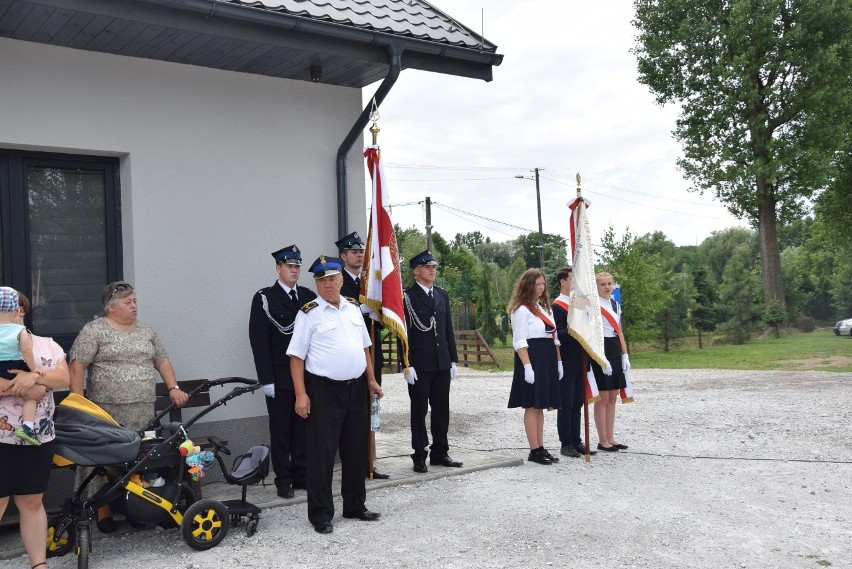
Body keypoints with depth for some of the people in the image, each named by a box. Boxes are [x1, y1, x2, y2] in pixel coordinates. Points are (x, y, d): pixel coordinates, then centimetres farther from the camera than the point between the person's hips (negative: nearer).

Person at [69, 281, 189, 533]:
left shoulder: (146, 330, 14)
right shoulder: (94, 331, -3)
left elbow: (162, 360, 18)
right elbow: (77, 366, -7)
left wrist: (173, 388, 7)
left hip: (143, 411, 4)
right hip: (107, 411, -4)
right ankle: (104, 511, 9)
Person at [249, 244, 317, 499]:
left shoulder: (309, 296, 9)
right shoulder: (264, 298, -3)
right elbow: (259, 341, -7)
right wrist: (266, 379, -12)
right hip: (279, 377, -3)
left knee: (303, 427, 10)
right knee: (280, 430, 5)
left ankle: (302, 475, 21)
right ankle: (283, 480, 14)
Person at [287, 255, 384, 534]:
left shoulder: (353, 308, 10)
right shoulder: (309, 313, -7)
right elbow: (296, 356, -8)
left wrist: (371, 380, 13)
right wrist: (301, 395, -14)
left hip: (356, 388, 6)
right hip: (324, 390, -6)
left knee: (356, 450, 14)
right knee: (322, 453, 0)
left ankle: (355, 505, 29)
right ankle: (321, 514, 12)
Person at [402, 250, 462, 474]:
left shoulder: (442, 295, 13)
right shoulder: (407, 297, -6)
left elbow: (448, 329, 15)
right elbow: (403, 333, -9)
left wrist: (453, 359, 11)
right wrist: (407, 365, -13)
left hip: (442, 363, 6)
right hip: (419, 365, -6)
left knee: (442, 409, 11)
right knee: (419, 410, 3)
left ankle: (440, 452, 21)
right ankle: (419, 456, 11)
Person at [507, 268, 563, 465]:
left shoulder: (545, 307, 17)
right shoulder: (521, 310, -9)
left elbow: (554, 337, 19)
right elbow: (519, 342, -14)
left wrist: (559, 361, 13)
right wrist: (527, 366, -21)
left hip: (547, 360, 8)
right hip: (532, 359, -8)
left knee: (541, 406, 11)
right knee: (532, 406, -3)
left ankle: (540, 447, 17)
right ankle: (534, 451, 2)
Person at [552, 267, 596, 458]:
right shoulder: (557, 306, -10)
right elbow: (557, 335, -18)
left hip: (580, 362, 8)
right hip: (566, 364, -8)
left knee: (577, 404, 11)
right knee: (566, 405, -1)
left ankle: (576, 441, 18)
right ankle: (566, 444, 6)